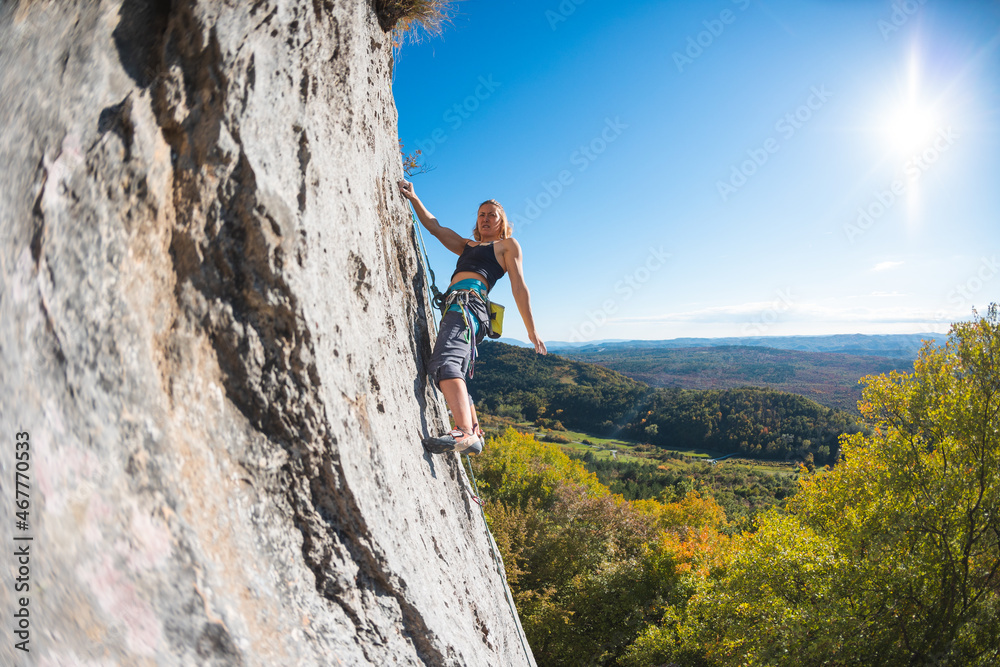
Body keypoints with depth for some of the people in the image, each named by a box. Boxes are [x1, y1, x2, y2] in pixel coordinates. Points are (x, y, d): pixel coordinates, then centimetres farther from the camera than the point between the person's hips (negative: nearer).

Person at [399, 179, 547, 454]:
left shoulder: (507, 244, 16)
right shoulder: (466, 245, 34)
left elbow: (519, 288, 7)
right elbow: (434, 226, 30)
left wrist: (531, 330, 3)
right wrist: (414, 199, 15)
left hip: (468, 304, -8)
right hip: (456, 306, 9)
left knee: (444, 363, -31)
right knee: (456, 375, 8)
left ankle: (466, 434, -46)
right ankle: (474, 432, 14)